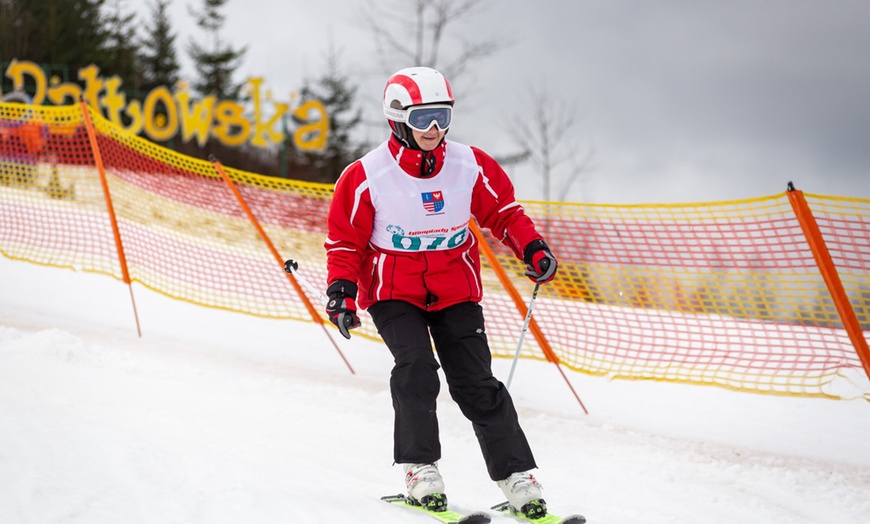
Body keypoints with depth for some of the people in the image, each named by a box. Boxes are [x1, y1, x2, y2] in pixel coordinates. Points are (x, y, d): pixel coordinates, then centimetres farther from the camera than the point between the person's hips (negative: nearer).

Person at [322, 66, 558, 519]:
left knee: (477, 385, -3)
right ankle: (420, 470, -10)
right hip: (393, 291, -2)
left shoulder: (470, 166, -5)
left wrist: (532, 248, -4)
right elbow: (344, 241, -4)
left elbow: (503, 211, 9)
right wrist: (341, 290, -16)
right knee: (416, 370, -23)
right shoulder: (366, 176, -12)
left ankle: (515, 474, 3)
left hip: (455, 291, 2)